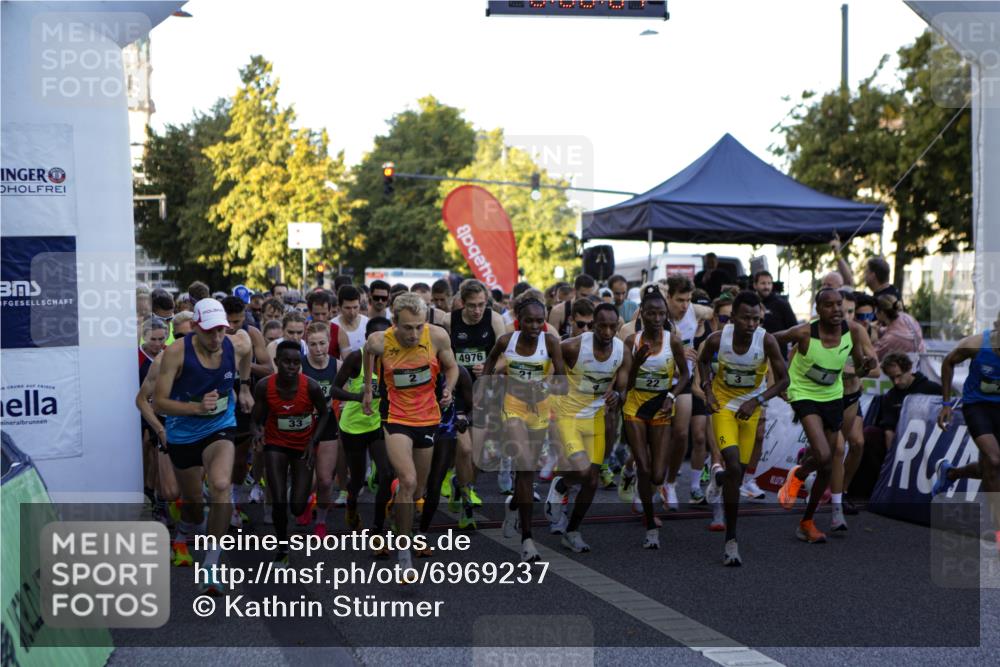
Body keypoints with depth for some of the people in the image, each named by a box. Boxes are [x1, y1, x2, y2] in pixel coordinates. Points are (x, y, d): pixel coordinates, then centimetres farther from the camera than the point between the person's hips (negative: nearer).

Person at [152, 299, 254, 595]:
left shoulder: (238, 345, -13)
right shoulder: (176, 353, -22)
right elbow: (158, 402, -20)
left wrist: (244, 387, 22)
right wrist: (197, 407, -34)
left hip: (220, 429, 1)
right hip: (183, 434, 0)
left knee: (221, 485, -27)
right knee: (193, 502, 13)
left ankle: (211, 566, -17)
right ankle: (181, 537, 53)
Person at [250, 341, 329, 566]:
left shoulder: (311, 386, -22)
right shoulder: (264, 386, -20)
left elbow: (324, 414, -4)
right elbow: (257, 420, -9)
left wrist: (313, 441, -15)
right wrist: (257, 435, -31)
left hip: (304, 446, 0)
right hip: (276, 445, 0)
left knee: (298, 508, -1)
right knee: (279, 502, -10)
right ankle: (282, 546, 17)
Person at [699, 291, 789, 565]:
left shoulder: (766, 341, -21)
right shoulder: (717, 339, -19)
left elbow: (783, 379, -11)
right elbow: (703, 360, 5)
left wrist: (756, 401, -21)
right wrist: (707, 390, -8)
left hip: (751, 407, 2)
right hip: (723, 404, -2)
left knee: (739, 469, 9)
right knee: (733, 466, -18)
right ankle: (731, 540, -14)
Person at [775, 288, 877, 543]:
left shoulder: (853, 330, -12)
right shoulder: (804, 333, -24)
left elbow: (860, 369, -1)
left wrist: (867, 364, -24)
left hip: (833, 396, 5)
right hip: (805, 395, -5)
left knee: (827, 468, 9)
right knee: (823, 456, -25)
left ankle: (807, 522, 28)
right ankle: (797, 476, 11)